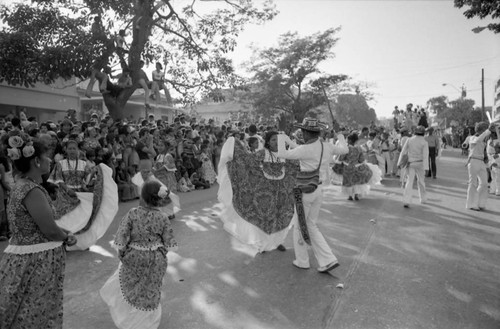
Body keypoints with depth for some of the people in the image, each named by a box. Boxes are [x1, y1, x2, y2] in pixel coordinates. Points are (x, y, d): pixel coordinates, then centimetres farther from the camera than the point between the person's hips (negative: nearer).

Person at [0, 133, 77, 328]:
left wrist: (62, 236, 4)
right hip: (36, 261, -9)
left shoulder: (22, 186, 8)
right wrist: (67, 238, -2)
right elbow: (50, 229, -21)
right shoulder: (32, 191, -22)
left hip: (28, 259, 9)